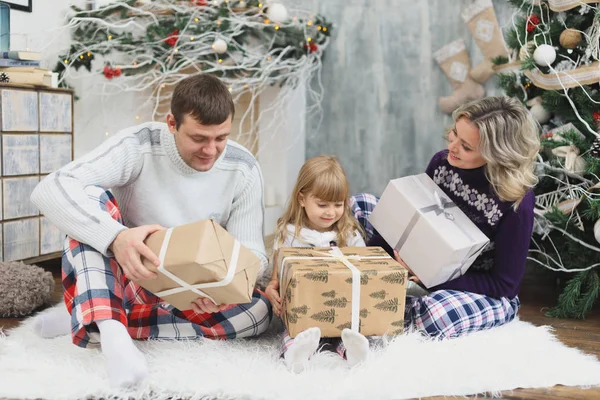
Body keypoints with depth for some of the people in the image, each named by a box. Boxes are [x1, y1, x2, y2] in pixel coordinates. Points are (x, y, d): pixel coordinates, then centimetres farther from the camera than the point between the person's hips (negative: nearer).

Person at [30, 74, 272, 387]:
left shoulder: (243, 171, -12)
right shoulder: (139, 146, -20)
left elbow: (252, 253, -10)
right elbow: (49, 190, -31)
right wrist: (115, 237, -49)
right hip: (128, 279, -2)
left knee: (259, 310, -27)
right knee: (89, 198, -26)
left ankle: (88, 321, -23)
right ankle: (111, 331, -43)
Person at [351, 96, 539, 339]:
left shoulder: (517, 201, -26)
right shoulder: (442, 162, -11)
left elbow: (504, 284, -21)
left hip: (487, 295, -6)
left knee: (436, 312, -42)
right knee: (359, 204, 1)